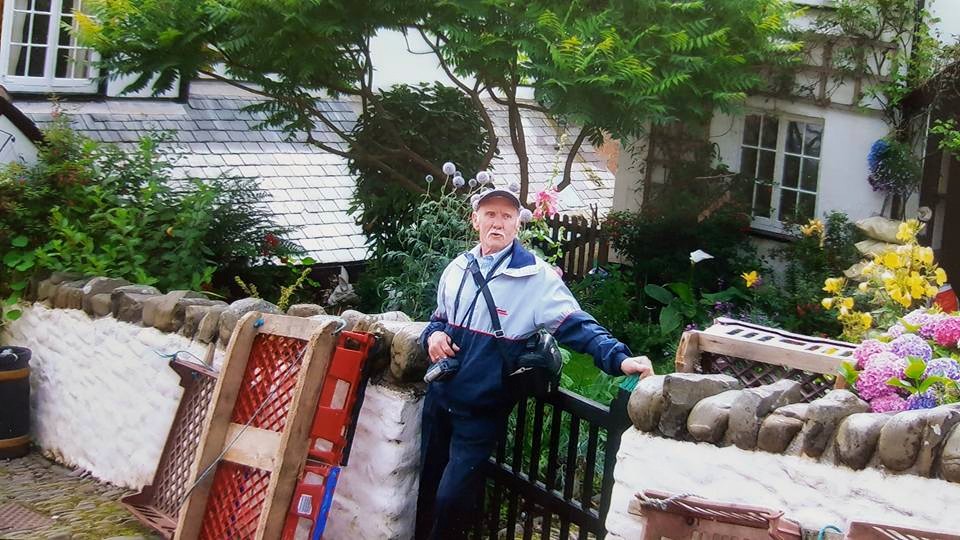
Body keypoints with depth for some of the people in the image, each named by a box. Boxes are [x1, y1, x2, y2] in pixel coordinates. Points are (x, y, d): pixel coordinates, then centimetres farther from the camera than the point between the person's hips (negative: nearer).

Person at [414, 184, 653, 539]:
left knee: (452, 499, -8)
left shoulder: (536, 277, -14)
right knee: (428, 487, 17)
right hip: (439, 397, 5)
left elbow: (577, 326, -22)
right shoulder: (458, 268, 4)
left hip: (482, 410, -5)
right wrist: (433, 335, -5)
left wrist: (619, 359, -37)